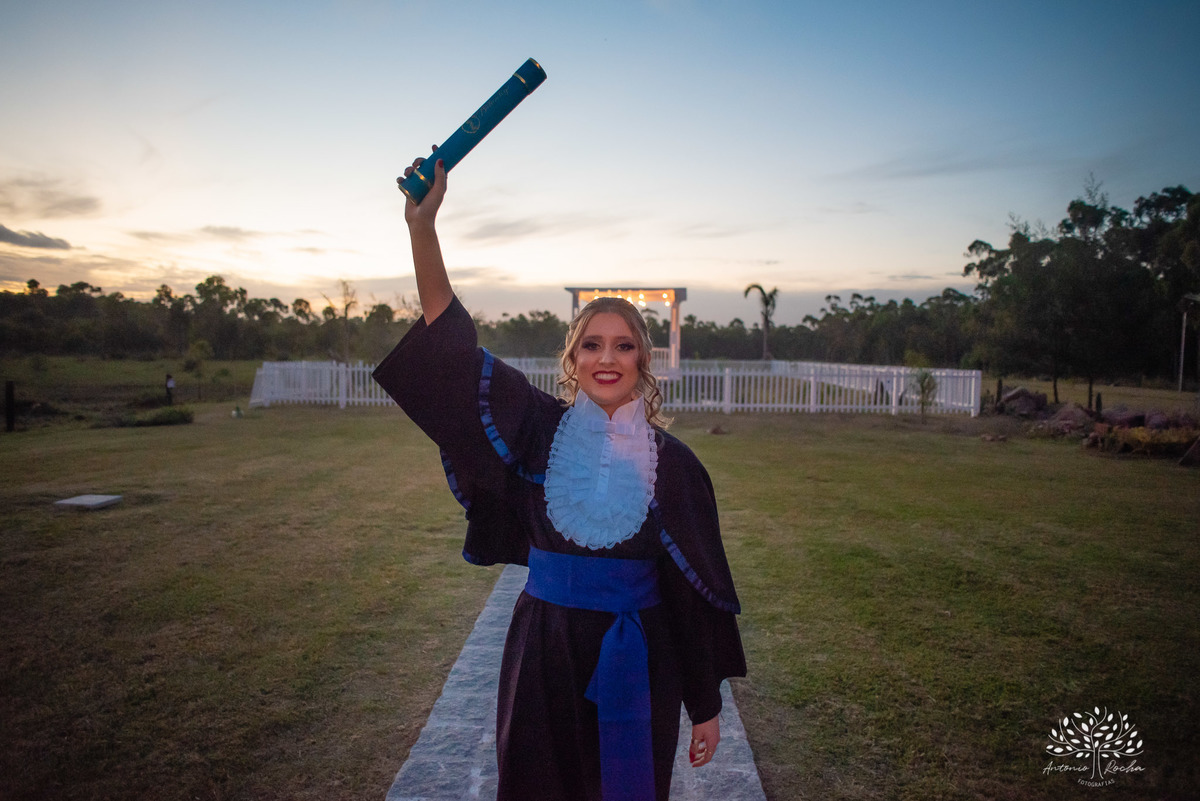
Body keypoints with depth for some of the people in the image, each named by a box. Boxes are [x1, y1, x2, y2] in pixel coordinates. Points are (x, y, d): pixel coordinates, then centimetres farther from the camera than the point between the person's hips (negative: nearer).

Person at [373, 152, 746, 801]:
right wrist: (422, 226, -21)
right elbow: (451, 346, -12)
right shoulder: (540, 431, -4)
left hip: (639, 661, -1)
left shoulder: (672, 464, -5)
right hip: (545, 652, 1)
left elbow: (701, 590, -1)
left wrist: (707, 706, 2)